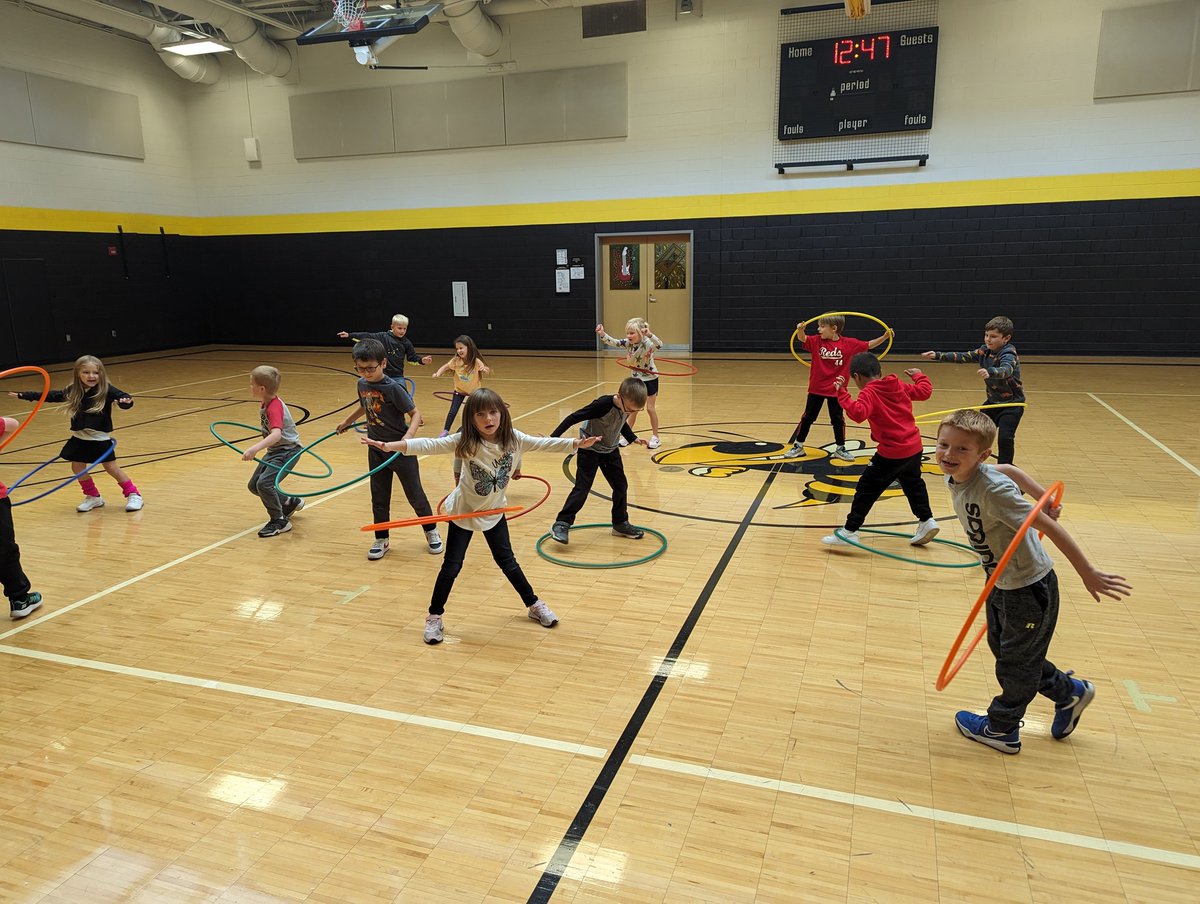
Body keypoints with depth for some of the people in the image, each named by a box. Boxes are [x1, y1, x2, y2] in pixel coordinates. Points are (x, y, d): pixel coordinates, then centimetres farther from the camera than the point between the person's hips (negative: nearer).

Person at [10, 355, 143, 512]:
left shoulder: (106, 390, -13)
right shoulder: (73, 392, 2)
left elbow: (122, 397, -25)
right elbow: (52, 395, 16)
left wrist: (126, 401, -50)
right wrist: (26, 396, 23)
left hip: (100, 438, -6)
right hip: (80, 437, 6)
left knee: (112, 468, -3)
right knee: (77, 467, 10)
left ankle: (133, 495, 10)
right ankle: (93, 497, 27)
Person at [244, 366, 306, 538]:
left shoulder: (274, 407, -27)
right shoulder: (265, 403, 2)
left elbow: (276, 435, -44)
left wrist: (255, 449, -55)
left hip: (287, 450, -10)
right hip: (274, 450, 10)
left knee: (264, 483, -24)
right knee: (253, 485, 12)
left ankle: (280, 521, -5)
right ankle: (290, 502, 32)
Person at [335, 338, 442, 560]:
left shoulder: (393, 388, -20)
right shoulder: (362, 384, 0)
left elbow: (415, 413, -18)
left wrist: (408, 436, -33)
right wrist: (346, 422, 34)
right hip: (376, 449, 6)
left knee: (415, 495, 7)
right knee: (379, 498, 12)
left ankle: (431, 532, 27)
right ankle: (382, 539, 26)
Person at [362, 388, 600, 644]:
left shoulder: (514, 439, -15)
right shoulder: (465, 441, -25)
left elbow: (544, 444, -9)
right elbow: (428, 446, -30)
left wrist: (577, 444, -18)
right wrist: (390, 446, -41)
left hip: (494, 512, 3)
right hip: (463, 511, -3)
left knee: (507, 562, 15)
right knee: (451, 566, 3)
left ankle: (534, 605, 33)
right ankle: (434, 617, 21)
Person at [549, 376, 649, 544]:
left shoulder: (627, 406, -10)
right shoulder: (603, 405, -32)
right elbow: (574, 417, -29)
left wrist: (633, 438, 20)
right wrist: (554, 437, -29)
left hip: (610, 451, 7)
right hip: (590, 450, -7)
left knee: (620, 485, 9)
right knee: (582, 487, -10)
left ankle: (620, 524, 24)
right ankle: (561, 524, -3)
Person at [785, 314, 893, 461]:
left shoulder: (849, 343, -8)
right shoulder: (816, 341, -7)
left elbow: (869, 345, -1)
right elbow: (803, 339, -22)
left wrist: (884, 337, -13)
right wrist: (800, 330, -43)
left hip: (836, 390, -1)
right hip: (816, 388, 1)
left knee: (838, 419, 8)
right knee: (807, 417, 10)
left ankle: (840, 449, 24)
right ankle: (798, 446, 23)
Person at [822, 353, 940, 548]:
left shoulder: (869, 393, -13)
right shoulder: (899, 385, 8)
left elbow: (858, 413, -31)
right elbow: (924, 391, 17)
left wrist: (842, 394, -28)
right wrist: (919, 376, 35)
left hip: (892, 453, -7)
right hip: (914, 447, 8)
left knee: (866, 489, -1)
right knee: (913, 484, 29)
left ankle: (850, 531, -1)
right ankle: (926, 521, 34)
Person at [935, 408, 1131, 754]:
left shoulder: (993, 490, -33)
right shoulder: (955, 478, -8)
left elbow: (1050, 526, -27)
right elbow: (1010, 469, 9)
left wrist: (1087, 573, -22)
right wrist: (1045, 498, 12)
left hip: (1029, 587, -8)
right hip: (1001, 583, 9)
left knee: (1016, 662, 12)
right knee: (1002, 648, 24)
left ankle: (1001, 729, 33)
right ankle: (1069, 693, 44)